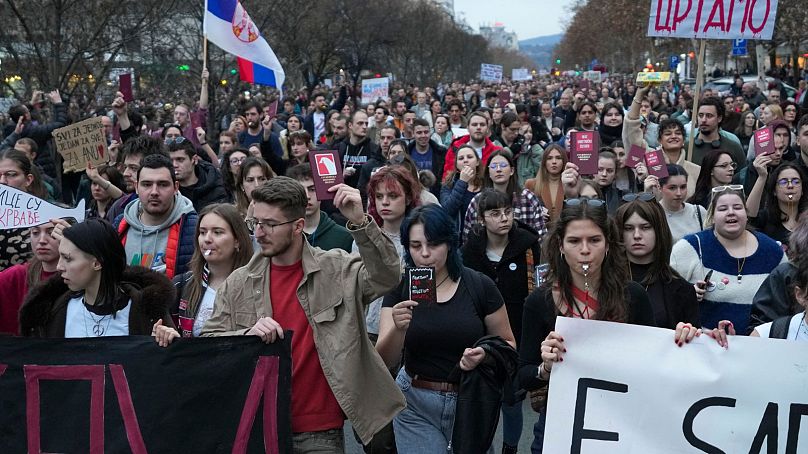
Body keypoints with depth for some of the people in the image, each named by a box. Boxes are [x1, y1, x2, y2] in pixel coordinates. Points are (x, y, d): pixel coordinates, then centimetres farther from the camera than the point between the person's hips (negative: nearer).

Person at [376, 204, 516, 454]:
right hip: (415, 406, 0)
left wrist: (485, 355, -19)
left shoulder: (480, 286, -8)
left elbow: (508, 343, 3)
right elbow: (384, 362, -10)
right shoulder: (399, 288, -5)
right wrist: (398, 328, -29)